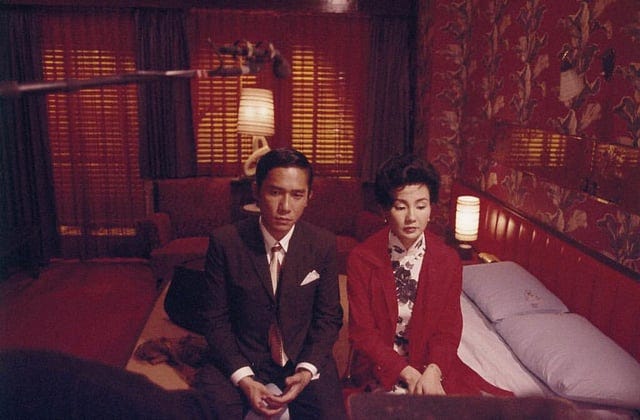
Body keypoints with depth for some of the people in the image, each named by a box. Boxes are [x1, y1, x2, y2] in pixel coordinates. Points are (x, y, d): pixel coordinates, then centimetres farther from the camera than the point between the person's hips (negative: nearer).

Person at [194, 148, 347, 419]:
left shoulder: (323, 244, -6)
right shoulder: (225, 242, -10)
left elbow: (328, 317, 2)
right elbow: (216, 319, -5)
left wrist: (307, 371, -13)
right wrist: (243, 378, -17)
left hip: (304, 359, 1)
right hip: (240, 361, -1)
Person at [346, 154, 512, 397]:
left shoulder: (448, 261, -4)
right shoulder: (361, 259, -10)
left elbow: (448, 330, -1)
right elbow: (362, 331, -9)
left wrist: (432, 371, -19)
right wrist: (408, 374, -18)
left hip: (432, 365, 3)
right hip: (381, 366, -2)